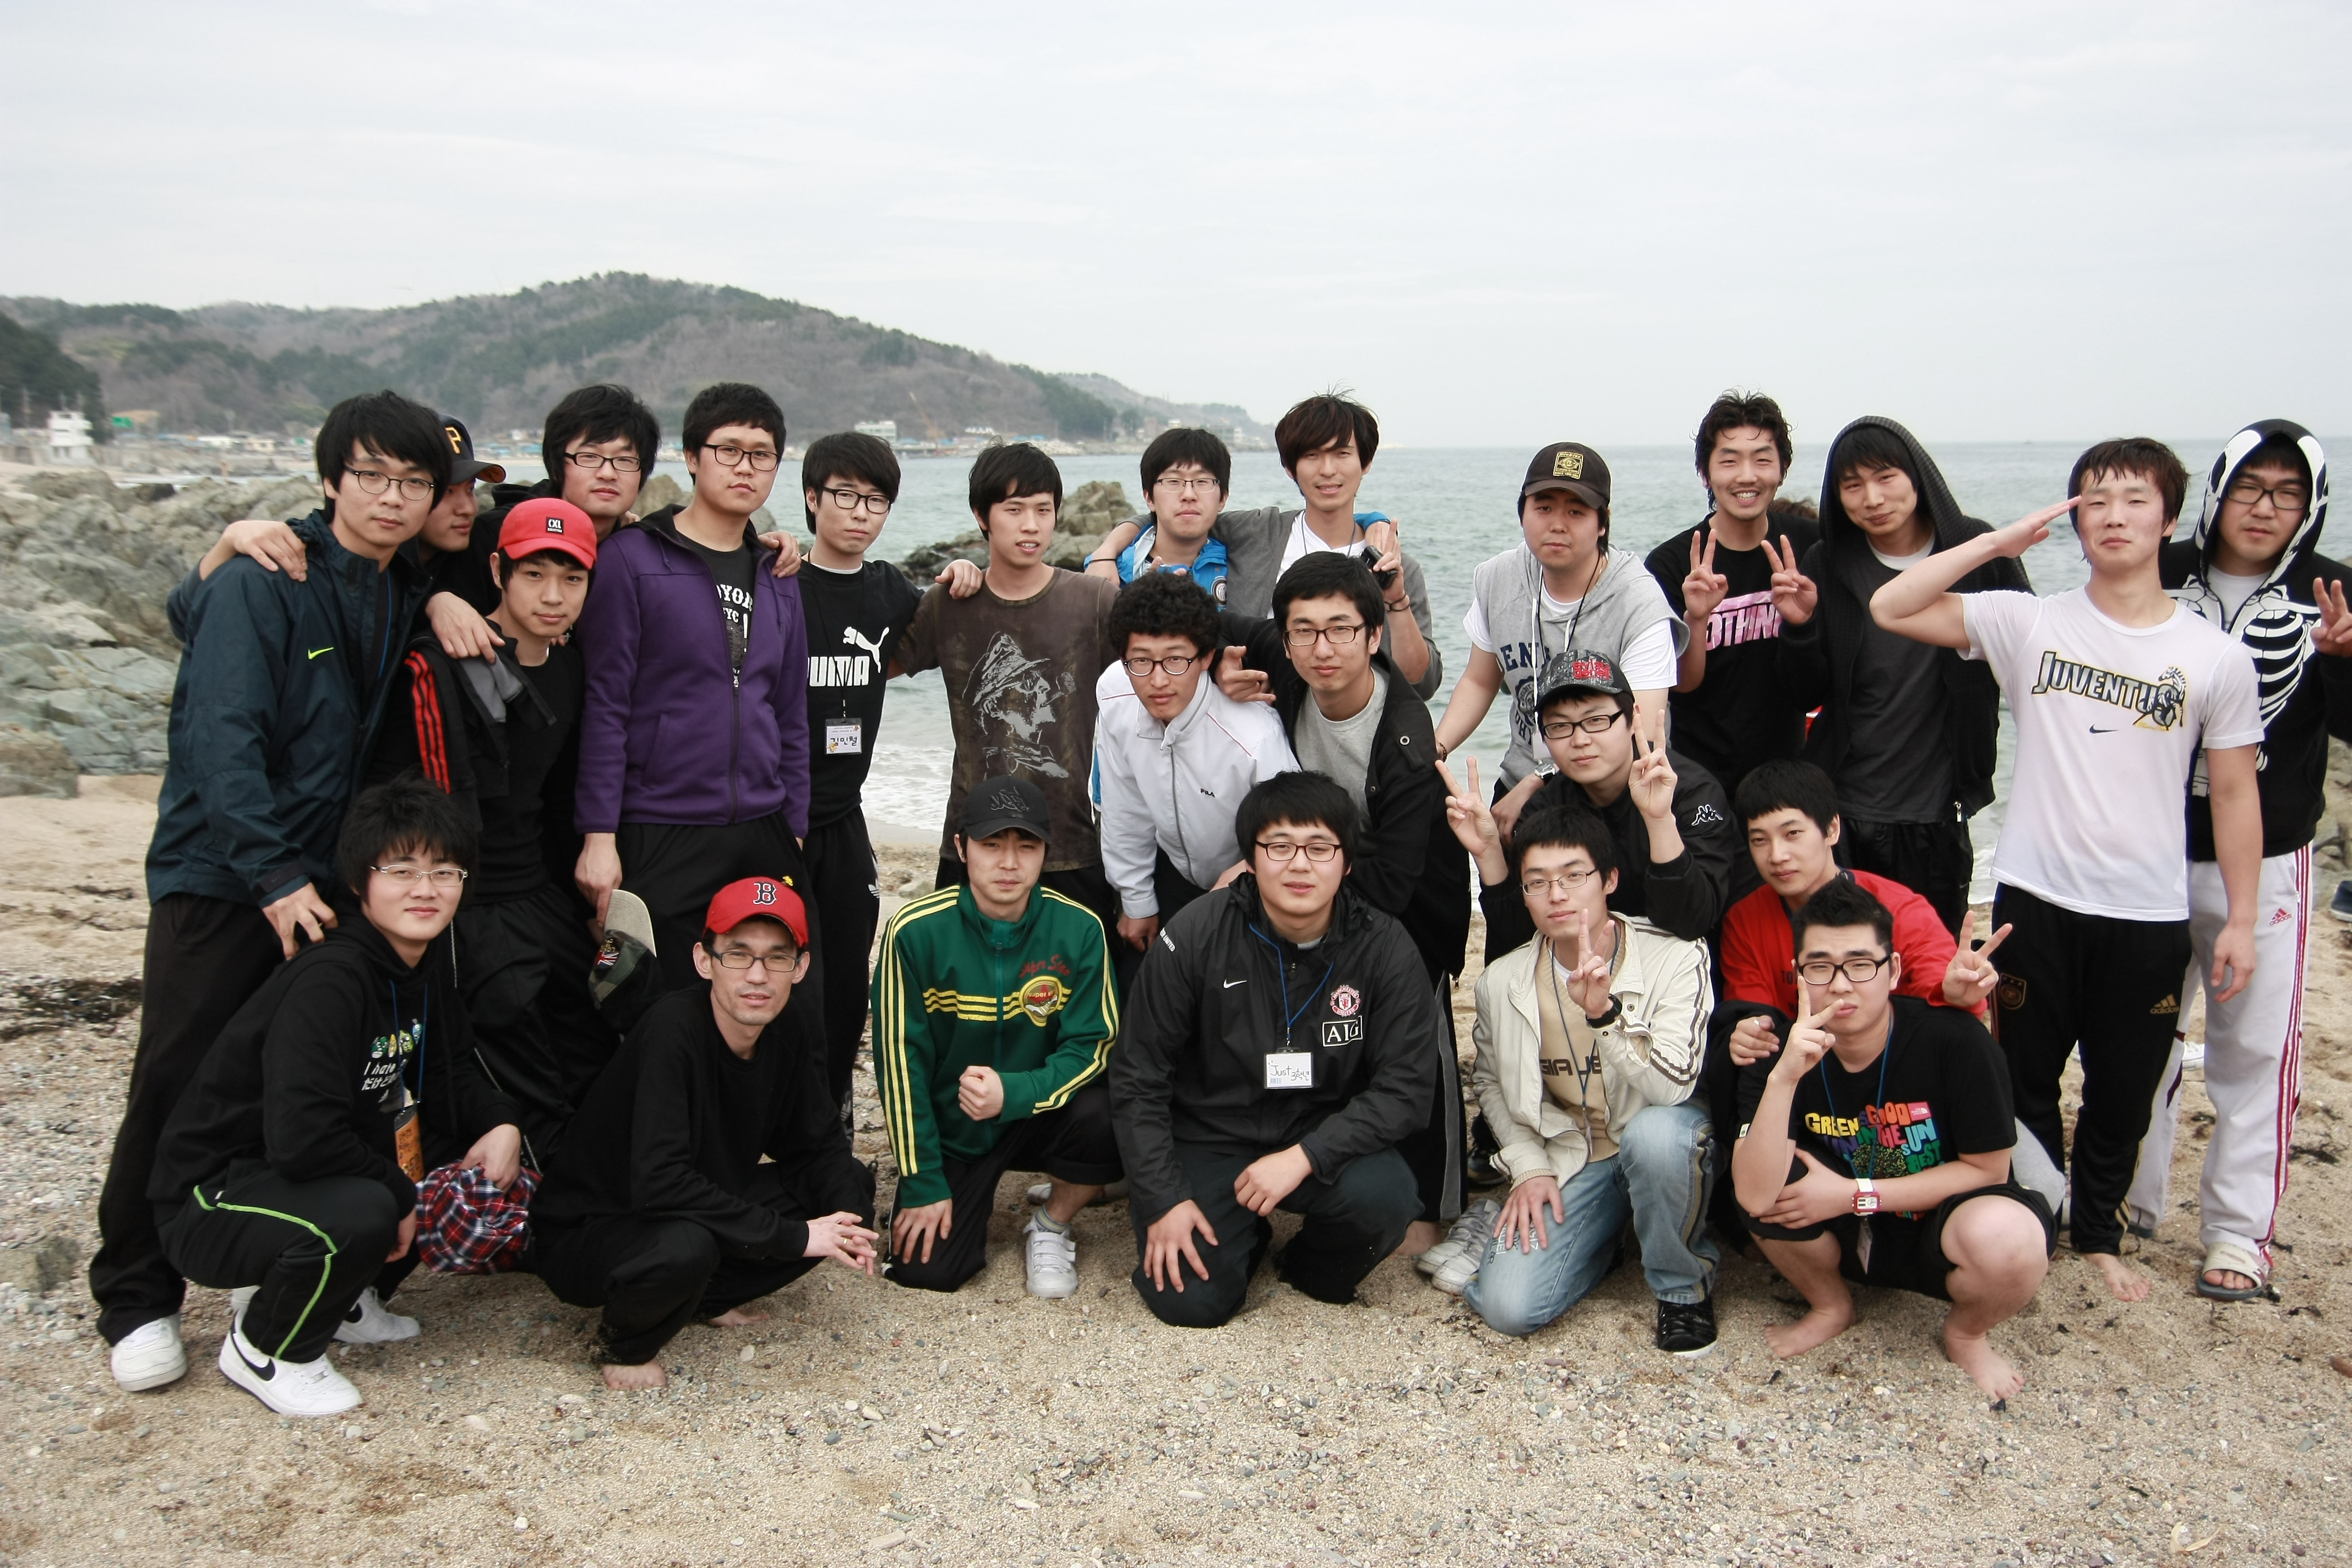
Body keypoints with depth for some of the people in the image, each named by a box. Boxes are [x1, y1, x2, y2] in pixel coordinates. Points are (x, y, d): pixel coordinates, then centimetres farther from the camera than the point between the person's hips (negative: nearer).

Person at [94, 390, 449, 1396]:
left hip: (327, 878, 6)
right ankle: (136, 1302, 14)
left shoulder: (405, 595, 8)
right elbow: (220, 738, -22)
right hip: (219, 874, -6)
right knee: (176, 1087, 0)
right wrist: (274, 875, -28)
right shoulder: (259, 583, -13)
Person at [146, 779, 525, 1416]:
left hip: (318, 1179, 9)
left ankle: (342, 1301, 16)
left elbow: (453, 1074, 15)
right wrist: (398, 1192, -21)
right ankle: (262, 1349, -4)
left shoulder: (421, 980, 3)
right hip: (212, 1203, -9)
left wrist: (501, 1124, -7)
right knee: (359, 1214, -36)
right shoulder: (327, 982, -26)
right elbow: (301, 1138, -34)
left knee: (470, 1167, 0)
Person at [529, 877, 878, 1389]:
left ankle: (704, 1299, 6)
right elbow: (659, 1182, -38)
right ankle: (624, 1346, -4)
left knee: (852, 1187, -6)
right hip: (583, 1232, -7)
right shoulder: (673, 1030, -29)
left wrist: (847, 1215, -20)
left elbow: (820, 1144, 2)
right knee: (684, 1245, -38)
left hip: (703, 1211, 7)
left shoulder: (790, 1030, -8)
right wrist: (793, 1236, -34)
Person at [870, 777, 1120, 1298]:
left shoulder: (1078, 928, -15)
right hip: (949, 1128, 0)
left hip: (1036, 1115, 0)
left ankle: (1052, 1228, 0)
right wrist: (923, 1185, -10)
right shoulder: (916, 931, -17)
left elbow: (1092, 1044, -11)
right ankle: (975, 1200, 23)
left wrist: (1013, 1093, -30)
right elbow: (901, 1063, -12)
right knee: (925, 1269, -13)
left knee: (1101, 1114, -31)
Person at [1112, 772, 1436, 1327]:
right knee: (1190, 1300, -18)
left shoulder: (1383, 946, -10)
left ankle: (1314, 1264, 6)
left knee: (1386, 1196, -29)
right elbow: (1137, 1078, -6)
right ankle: (1246, 1237, 18)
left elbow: (1406, 1086, -11)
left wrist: (1304, 1156, -22)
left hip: (1325, 1141, 1)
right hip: (1209, 1140, 0)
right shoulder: (1196, 935, -12)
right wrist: (1164, 1199, -12)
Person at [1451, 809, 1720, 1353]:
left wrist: (1605, 1012, -39)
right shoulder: (1502, 981, -6)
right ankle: (1600, 1242, 15)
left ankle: (1684, 1285, -10)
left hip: (1662, 1144, -2)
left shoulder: (1675, 960, -16)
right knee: (1507, 1306, -19)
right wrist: (1531, 1169, 0)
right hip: (1569, 1160, 2)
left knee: (1654, 1132, -40)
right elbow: (1491, 1084, 12)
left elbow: (1673, 1088, -26)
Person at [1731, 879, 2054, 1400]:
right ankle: (1830, 1306, 7)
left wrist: (1855, 1194, -20)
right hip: (1844, 1238, 2)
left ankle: (1966, 1333, 3)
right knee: (1768, 1178, -26)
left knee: (2010, 1240, -35)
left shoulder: (1953, 1039, -24)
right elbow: (1756, 1197, -30)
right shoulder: (1780, 1053, -18)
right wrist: (1783, 1078, -43)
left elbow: (1987, 1169, -12)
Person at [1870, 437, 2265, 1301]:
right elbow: (1891, 608, -10)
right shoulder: (2031, 623, -2)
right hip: (2037, 897, 0)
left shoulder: (2215, 654, 0)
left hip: (2150, 913, 1)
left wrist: (2240, 920, 2)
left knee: (2122, 1093, 13)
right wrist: (2001, 540, -11)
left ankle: (2099, 1234, 35)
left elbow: (2233, 791, 4)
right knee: (2026, 1080, 11)